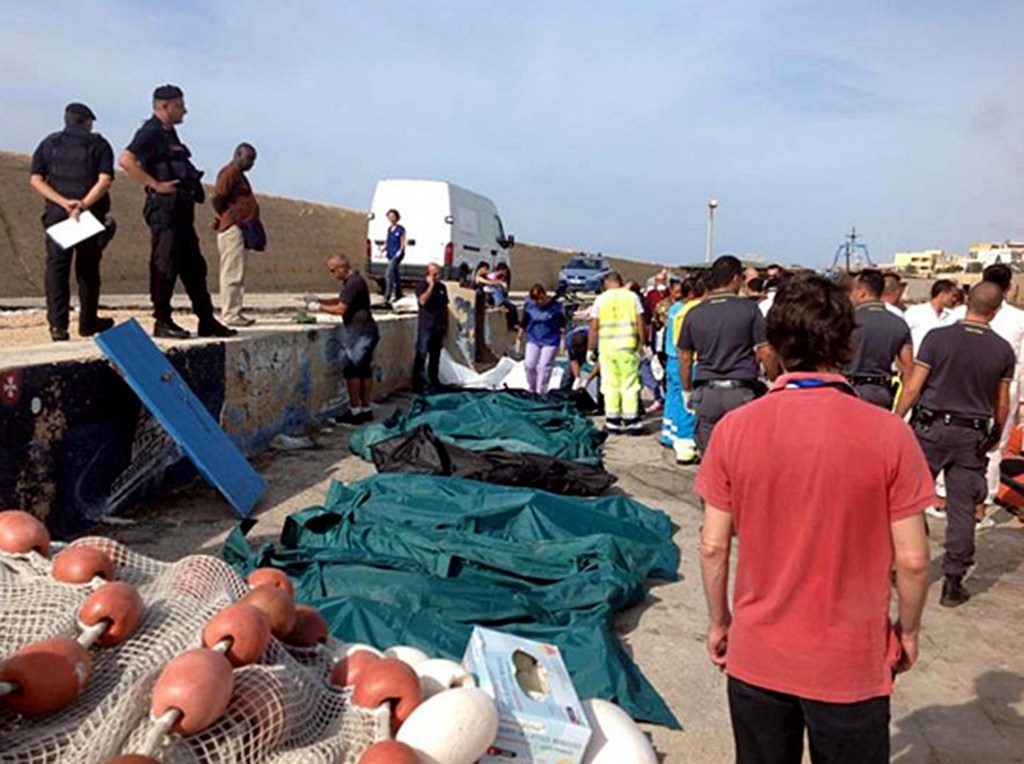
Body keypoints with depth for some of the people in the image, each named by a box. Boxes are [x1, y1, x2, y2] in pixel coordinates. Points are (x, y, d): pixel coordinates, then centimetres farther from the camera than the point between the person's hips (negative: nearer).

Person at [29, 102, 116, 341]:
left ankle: (58, 325, -2)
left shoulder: (49, 143, 11)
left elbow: (35, 180, 0)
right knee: (88, 270, 10)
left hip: (56, 214, 2)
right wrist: (83, 205, -16)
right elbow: (105, 180, -12)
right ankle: (88, 322, 19)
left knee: (56, 269, 4)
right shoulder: (98, 144, 3)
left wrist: (63, 202, -9)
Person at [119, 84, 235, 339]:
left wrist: (192, 191, 17)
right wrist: (155, 185, -20)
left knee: (194, 266, 11)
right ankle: (162, 322, -1)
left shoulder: (169, 133, 21)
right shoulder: (150, 132, -8)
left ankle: (207, 322, 16)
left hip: (181, 209, 10)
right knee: (164, 265, -7)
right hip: (164, 207, -10)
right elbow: (126, 160, -21)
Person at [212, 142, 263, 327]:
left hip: (241, 230, 10)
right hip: (232, 229, -10)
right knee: (232, 273, -9)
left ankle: (235, 313, 15)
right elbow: (218, 199, -16)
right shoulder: (229, 173, -8)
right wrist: (233, 218, -14)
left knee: (238, 273, 11)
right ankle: (230, 314, -7)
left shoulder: (239, 175, 22)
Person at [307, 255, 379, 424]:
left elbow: (341, 309, -17)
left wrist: (319, 307, -5)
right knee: (364, 370, 11)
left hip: (360, 332, -10)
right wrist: (320, 300, 14)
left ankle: (355, 410, -3)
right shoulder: (352, 280, 15)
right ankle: (366, 409, 16)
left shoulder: (354, 283, -16)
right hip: (364, 332, 10)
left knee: (351, 369, -6)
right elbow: (341, 301, 24)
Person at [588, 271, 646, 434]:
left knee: (610, 386, 8)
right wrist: (642, 344, 8)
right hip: (628, 346, 0)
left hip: (607, 347, 1)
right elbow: (640, 324, 0)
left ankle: (613, 422, 11)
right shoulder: (632, 297, 4)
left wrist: (590, 349, 9)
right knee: (630, 385, 5)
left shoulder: (600, 299, 4)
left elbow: (594, 327, 2)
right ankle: (631, 421, 4)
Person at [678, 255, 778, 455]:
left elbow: (685, 358, 11)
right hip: (742, 392, -3)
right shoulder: (749, 308, -4)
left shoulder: (694, 314, 6)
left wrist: (687, 392, 22)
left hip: (707, 393, 3)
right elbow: (766, 352, -5)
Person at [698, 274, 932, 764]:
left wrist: (718, 622, 9)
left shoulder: (734, 429, -12)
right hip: (852, 665, -1)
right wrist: (908, 631, 8)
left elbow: (713, 546, -6)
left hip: (757, 657, 1)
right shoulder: (889, 435, -16)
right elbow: (911, 559, -10)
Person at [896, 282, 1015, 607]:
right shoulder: (1003, 350, 0)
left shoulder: (937, 337, -7)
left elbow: (913, 387, -9)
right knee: (962, 510, 7)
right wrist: (996, 434, 22)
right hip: (972, 435, 2)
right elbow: (1002, 404, 6)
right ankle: (953, 583, 13)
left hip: (931, 428, -2)